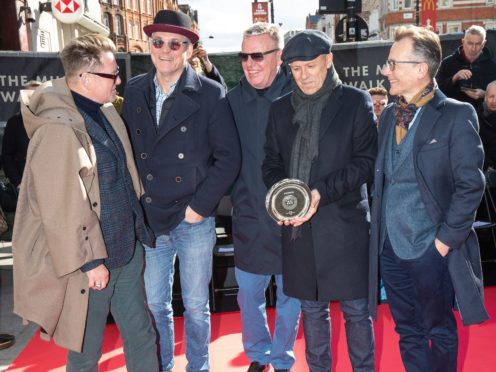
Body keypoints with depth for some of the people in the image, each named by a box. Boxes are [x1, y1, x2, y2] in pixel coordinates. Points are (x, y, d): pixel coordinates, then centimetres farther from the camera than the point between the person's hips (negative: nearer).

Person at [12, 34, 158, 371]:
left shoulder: (107, 111, 5)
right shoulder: (58, 129, -22)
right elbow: (61, 210, -22)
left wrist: (139, 226, 17)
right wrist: (89, 260, -16)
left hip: (127, 249, 8)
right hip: (92, 261, -8)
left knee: (141, 335, 19)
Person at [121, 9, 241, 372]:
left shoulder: (210, 94, -7)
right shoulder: (134, 91, 3)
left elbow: (229, 157, -9)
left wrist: (199, 206, -11)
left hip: (194, 221, -2)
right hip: (148, 220, 3)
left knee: (196, 305, 13)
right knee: (156, 305, 15)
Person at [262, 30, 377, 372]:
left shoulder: (356, 102, -1)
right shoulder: (281, 108, 10)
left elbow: (366, 162, -6)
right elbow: (272, 163, 12)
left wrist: (322, 193, -17)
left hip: (345, 223, -3)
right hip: (298, 226, 4)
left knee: (356, 310, 7)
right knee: (312, 309, 15)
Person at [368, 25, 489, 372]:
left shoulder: (457, 115, -10)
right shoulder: (388, 115, 8)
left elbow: (470, 184, -12)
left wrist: (446, 239, -13)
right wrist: (378, 231, 5)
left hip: (432, 250, -5)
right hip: (391, 249, 5)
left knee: (439, 332, 15)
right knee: (408, 332, 18)